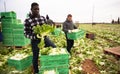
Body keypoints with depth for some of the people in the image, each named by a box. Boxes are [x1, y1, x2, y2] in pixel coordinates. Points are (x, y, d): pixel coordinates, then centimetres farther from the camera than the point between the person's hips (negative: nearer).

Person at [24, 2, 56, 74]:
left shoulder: (43, 17, 2)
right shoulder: (27, 20, -11)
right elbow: (26, 34, -9)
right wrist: (35, 37, -26)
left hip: (45, 38, 4)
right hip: (35, 41, -3)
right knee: (35, 57, 11)